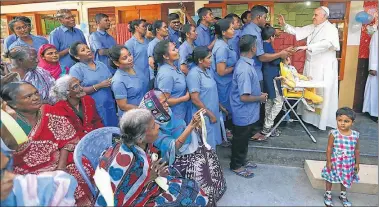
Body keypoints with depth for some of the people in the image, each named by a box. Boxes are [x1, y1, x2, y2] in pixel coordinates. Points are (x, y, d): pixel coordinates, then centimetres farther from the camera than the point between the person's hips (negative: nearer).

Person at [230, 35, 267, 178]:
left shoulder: (244, 63, 3)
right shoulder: (245, 69, -29)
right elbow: (244, 97, -29)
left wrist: (259, 94, 8)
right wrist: (260, 98, -14)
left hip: (247, 112, 9)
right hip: (244, 113, -9)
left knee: (244, 139, 24)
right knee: (240, 140, 9)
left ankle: (242, 161, 42)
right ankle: (236, 166, 28)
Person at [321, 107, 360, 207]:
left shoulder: (355, 135, -9)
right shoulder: (334, 134, -18)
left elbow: (356, 150, 2)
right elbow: (329, 148, -12)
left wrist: (357, 163, 6)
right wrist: (328, 161, -11)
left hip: (348, 163, 3)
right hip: (335, 162, -3)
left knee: (345, 179, 21)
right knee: (330, 178, 13)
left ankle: (343, 195, 45)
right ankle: (328, 194, 35)